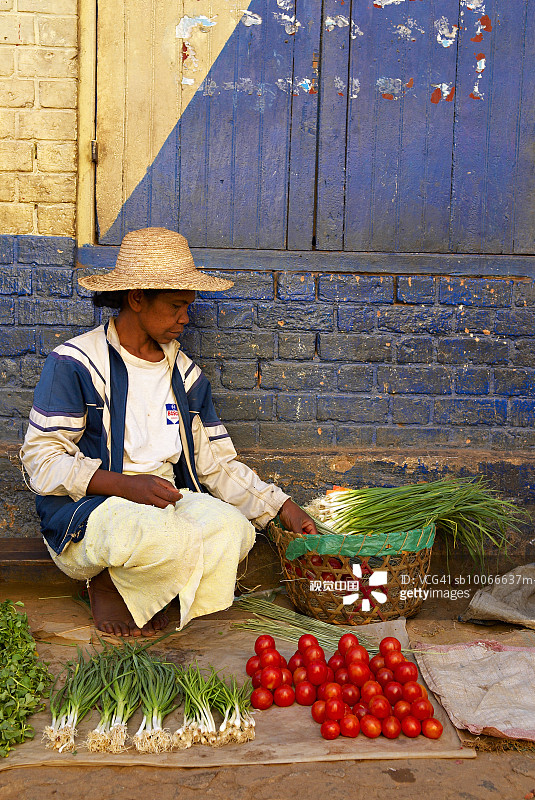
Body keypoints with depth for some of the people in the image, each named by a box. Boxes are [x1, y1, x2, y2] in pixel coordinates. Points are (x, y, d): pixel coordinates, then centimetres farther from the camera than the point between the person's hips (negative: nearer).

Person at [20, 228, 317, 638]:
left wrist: (283, 506, 0)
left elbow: (218, 463, 12)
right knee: (152, 532, -37)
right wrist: (126, 485, -23)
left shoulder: (186, 375, 12)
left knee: (234, 529, -24)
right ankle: (106, 584, -2)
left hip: (167, 501, 5)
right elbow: (41, 459, -10)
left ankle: (130, 587, -3)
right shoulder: (75, 363, -6)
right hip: (85, 509, -5)